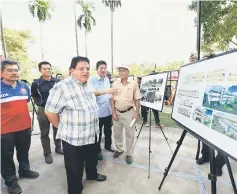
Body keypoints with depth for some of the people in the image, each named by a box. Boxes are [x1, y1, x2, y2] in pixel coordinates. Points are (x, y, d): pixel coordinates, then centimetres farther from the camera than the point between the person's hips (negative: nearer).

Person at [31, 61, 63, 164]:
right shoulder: (36, 83, -7)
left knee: (57, 130, 15)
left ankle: (58, 147, 35)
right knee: (45, 133, 9)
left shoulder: (57, 81, -2)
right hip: (43, 110, -2)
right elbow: (34, 96, 6)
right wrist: (39, 103, -4)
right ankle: (47, 153, 25)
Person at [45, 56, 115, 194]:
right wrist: (63, 128, -7)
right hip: (73, 138, -7)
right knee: (75, 169, 14)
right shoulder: (62, 87, -22)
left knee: (92, 159, 29)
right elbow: (50, 111, -18)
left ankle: (92, 174, 57)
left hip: (93, 134, 8)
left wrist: (105, 91, 35)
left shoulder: (87, 85, 5)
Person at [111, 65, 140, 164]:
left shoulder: (134, 83, -5)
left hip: (129, 112, -2)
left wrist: (137, 113, -6)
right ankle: (119, 149, 38)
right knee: (117, 133, 16)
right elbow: (112, 99, 3)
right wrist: (113, 112, -3)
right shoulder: (115, 84, 1)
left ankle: (129, 153, 27)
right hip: (117, 112, 3)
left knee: (130, 134, 8)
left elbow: (137, 100, -2)